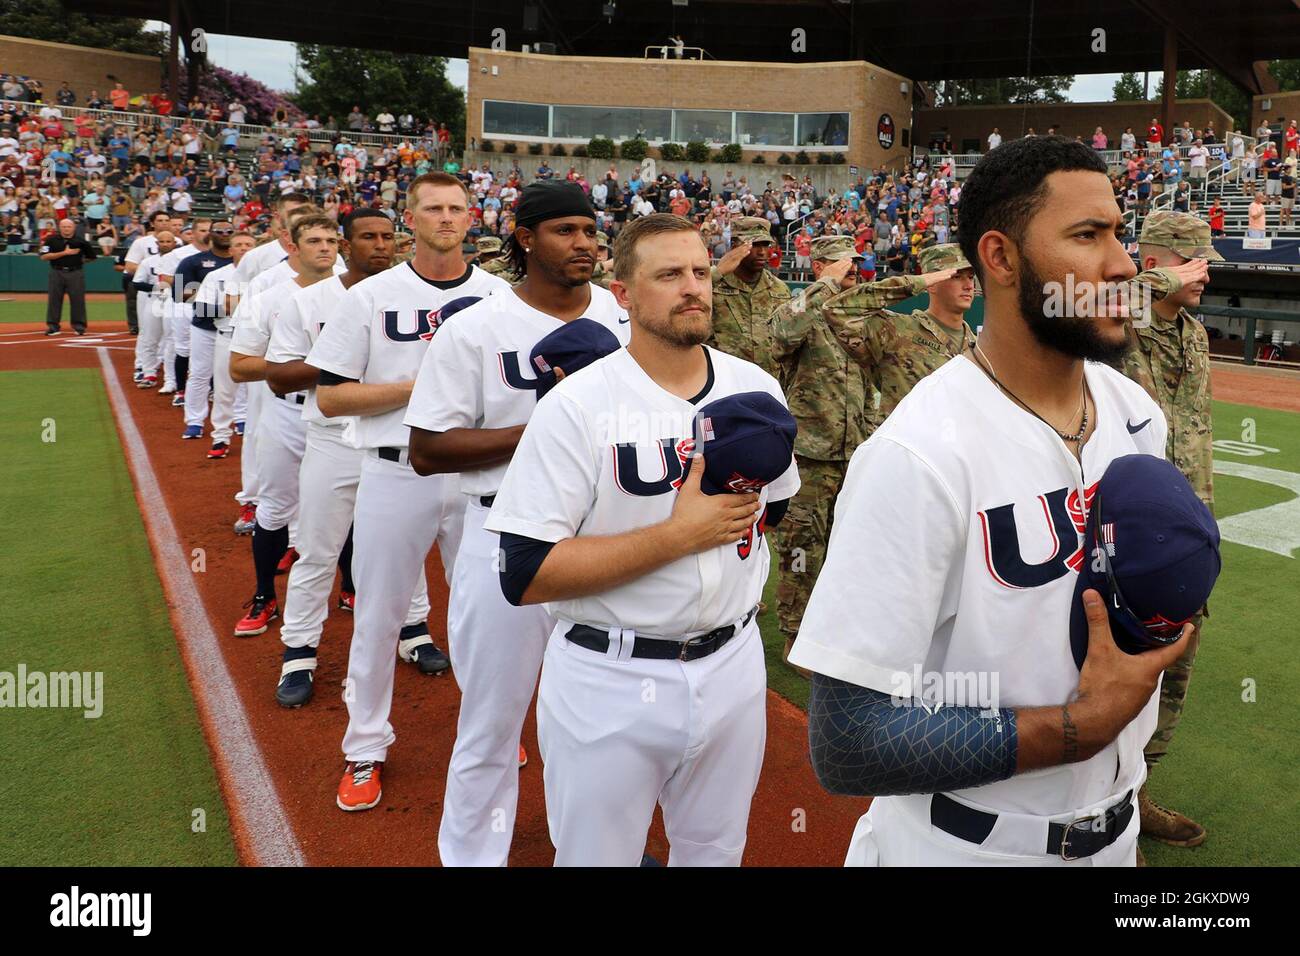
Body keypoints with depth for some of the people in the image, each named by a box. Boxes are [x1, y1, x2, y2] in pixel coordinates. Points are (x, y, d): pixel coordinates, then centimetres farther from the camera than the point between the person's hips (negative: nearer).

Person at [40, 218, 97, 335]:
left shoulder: (81, 241, 1)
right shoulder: (52, 240, 1)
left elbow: (92, 256, 11)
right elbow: (44, 257, -8)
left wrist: (79, 261, 8)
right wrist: (64, 253, -12)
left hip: (76, 273, -1)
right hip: (57, 273, 1)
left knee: (78, 299, -1)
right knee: (54, 299, 2)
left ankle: (79, 325, 8)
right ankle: (53, 326, 8)